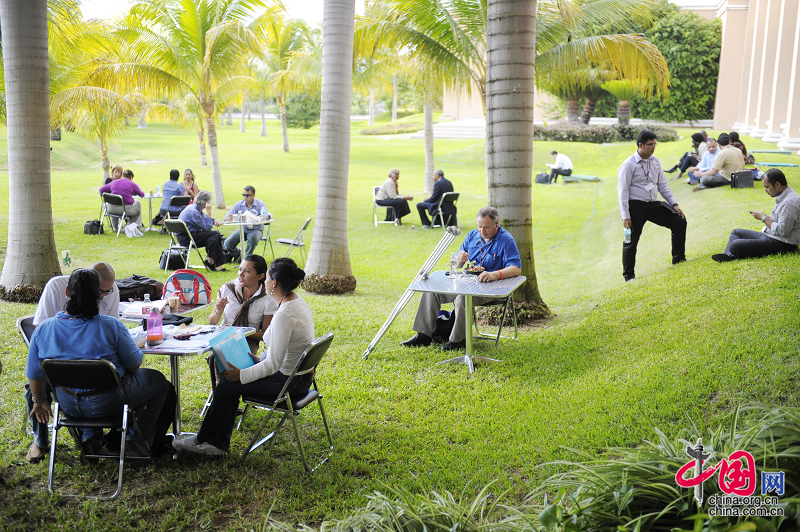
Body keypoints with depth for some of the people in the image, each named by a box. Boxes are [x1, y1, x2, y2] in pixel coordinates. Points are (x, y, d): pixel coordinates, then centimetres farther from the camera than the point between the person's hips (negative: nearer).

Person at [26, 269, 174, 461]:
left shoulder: (42, 330, -13)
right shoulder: (111, 326, -24)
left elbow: (34, 374, 0)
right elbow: (134, 365, -12)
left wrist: (40, 401, 20)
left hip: (68, 405, 5)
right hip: (107, 405, -4)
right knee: (159, 381, 20)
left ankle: (89, 436, 25)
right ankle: (140, 438, 18)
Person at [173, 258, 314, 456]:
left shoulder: (285, 314, -27)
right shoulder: (297, 302, 5)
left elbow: (273, 365, -25)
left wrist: (241, 374, -15)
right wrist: (260, 359, 10)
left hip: (288, 381, -10)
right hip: (299, 374, 10)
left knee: (226, 387, -1)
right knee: (230, 382, 12)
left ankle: (203, 440, 20)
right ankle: (218, 442, 17)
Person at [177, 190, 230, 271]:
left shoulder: (195, 208, 10)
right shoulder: (194, 212, -20)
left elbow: (206, 219, 24)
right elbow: (207, 227, -19)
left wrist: (215, 221, 1)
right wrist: (209, 212, -14)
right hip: (186, 238, -10)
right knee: (216, 235, -15)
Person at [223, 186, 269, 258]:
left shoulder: (260, 204, -4)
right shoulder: (239, 205, 5)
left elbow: (265, 217, -20)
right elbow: (226, 218, 3)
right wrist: (229, 218, -24)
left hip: (256, 229, -3)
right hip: (242, 229, 3)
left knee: (253, 238, -38)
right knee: (228, 243, -18)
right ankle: (239, 255, 11)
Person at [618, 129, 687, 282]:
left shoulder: (655, 161, 8)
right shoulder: (629, 165, -12)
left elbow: (662, 185, 16)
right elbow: (623, 191, -12)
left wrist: (674, 204, 9)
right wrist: (625, 216, -16)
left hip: (654, 205, 7)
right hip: (636, 206, -6)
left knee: (680, 222, 3)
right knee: (631, 241, -1)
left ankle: (678, 260, 17)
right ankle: (629, 275, 16)